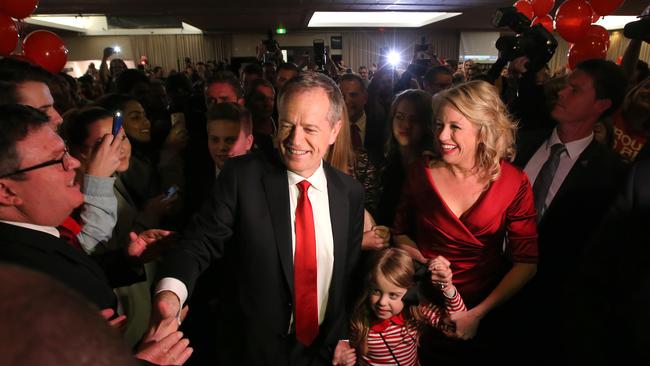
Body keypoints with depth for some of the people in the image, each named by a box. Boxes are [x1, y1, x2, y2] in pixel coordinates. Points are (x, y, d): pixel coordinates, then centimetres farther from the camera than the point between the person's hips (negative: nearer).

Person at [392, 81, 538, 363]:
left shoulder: (514, 183, -13)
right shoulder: (421, 172, -11)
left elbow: (526, 262, -10)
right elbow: (400, 232, 2)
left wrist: (477, 314, -16)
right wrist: (428, 264, -16)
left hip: (485, 311, 0)